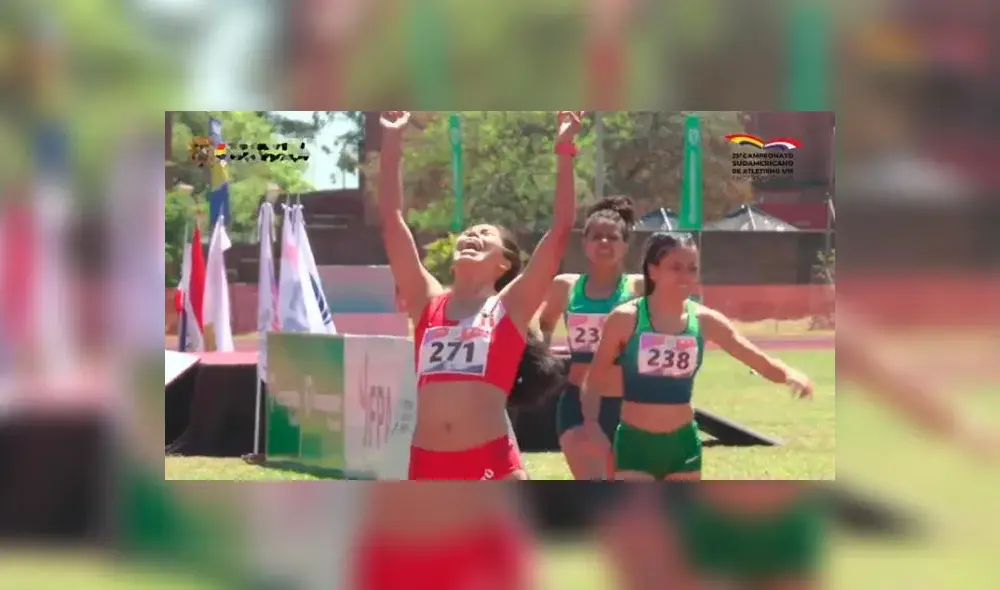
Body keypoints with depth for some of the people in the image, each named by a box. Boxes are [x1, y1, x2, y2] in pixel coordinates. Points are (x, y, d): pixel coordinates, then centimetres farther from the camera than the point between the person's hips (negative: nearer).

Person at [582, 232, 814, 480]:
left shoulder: (704, 320, -2)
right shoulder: (625, 319, -10)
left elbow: (760, 360, -2)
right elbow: (595, 378, -2)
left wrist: (790, 375, -23)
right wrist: (591, 422, -18)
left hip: (683, 442, 4)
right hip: (635, 442, -4)